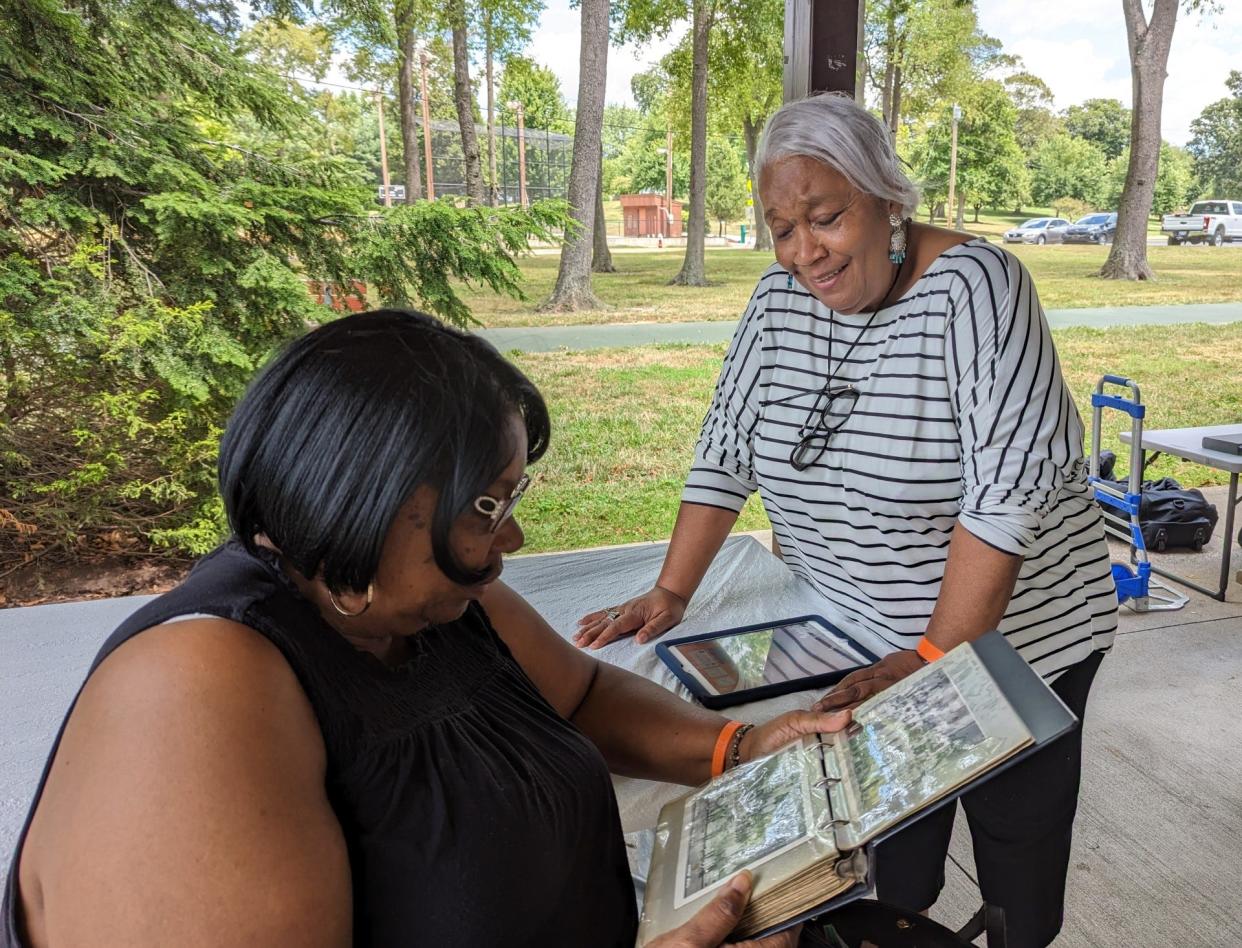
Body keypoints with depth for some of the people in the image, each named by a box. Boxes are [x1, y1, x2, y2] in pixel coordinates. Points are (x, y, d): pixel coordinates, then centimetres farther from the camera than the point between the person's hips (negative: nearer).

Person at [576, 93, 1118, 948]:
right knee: (895, 873, 14)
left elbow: (1011, 485, -25)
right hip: (870, 647, 4)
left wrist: (933, 655, -26)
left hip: (1013, 637, -3)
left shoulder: (973, 286, -19)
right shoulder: (782, 296, -2)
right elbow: (726, 447, 1)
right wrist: (670, 595, -4)